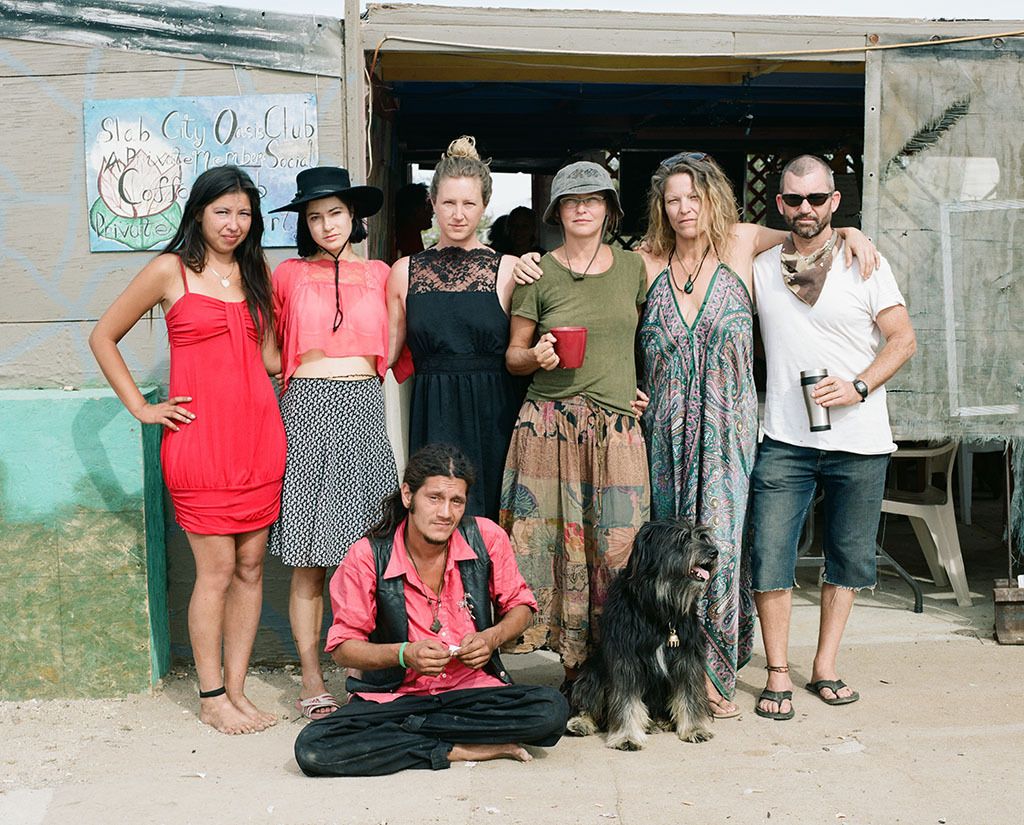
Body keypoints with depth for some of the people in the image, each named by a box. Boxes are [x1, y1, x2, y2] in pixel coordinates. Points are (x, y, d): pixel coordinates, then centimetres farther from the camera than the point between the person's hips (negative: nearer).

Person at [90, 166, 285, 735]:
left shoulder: (257, 272, 14)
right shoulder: (171, 270, 0)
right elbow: (104, 337, 5)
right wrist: (143, 408, -1)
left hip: (259, 434, 5)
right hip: (200, 437, -5)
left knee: (251, 565, 7)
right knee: (217, 569, -2)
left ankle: (237, 688, 18)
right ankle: (212, 697, 11)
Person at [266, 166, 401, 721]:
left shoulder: (379, 274, 13)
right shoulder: (289, 274, 8)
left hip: (364, 407, 1)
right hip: (307, 410, -1)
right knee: (308, 558, -1)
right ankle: (311, 680, 7)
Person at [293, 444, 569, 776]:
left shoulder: (487, 538, -6)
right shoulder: (367, 556, -10)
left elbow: (519, 605, 11)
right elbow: (343, 647, -3)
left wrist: (492, 637, -11)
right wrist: (405, 654, -21)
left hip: (473, 690, 2)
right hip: (392, 696, -1)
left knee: (551, 709, -28)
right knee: (313, 749, -28)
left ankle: (397, 732, -16)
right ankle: (458, 749, -17)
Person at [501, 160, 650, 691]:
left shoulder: (633, 267, 11)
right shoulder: (538, 274, 6)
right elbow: (513, 354, 10)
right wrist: (536, 357, -10)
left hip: (617, 428, 1)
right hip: (549, 424, -1)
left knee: (617, 547, -2)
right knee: (547, 542, -4)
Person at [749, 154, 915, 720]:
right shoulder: (760, 268, 7)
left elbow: (903, 339, 0)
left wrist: (858, 387, -14)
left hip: (858, 441, 0)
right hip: (784, 440, 1)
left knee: (849, 557, 8)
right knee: (770, 555, -5)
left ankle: (824, 668, 22)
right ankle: (778, 675, 8)